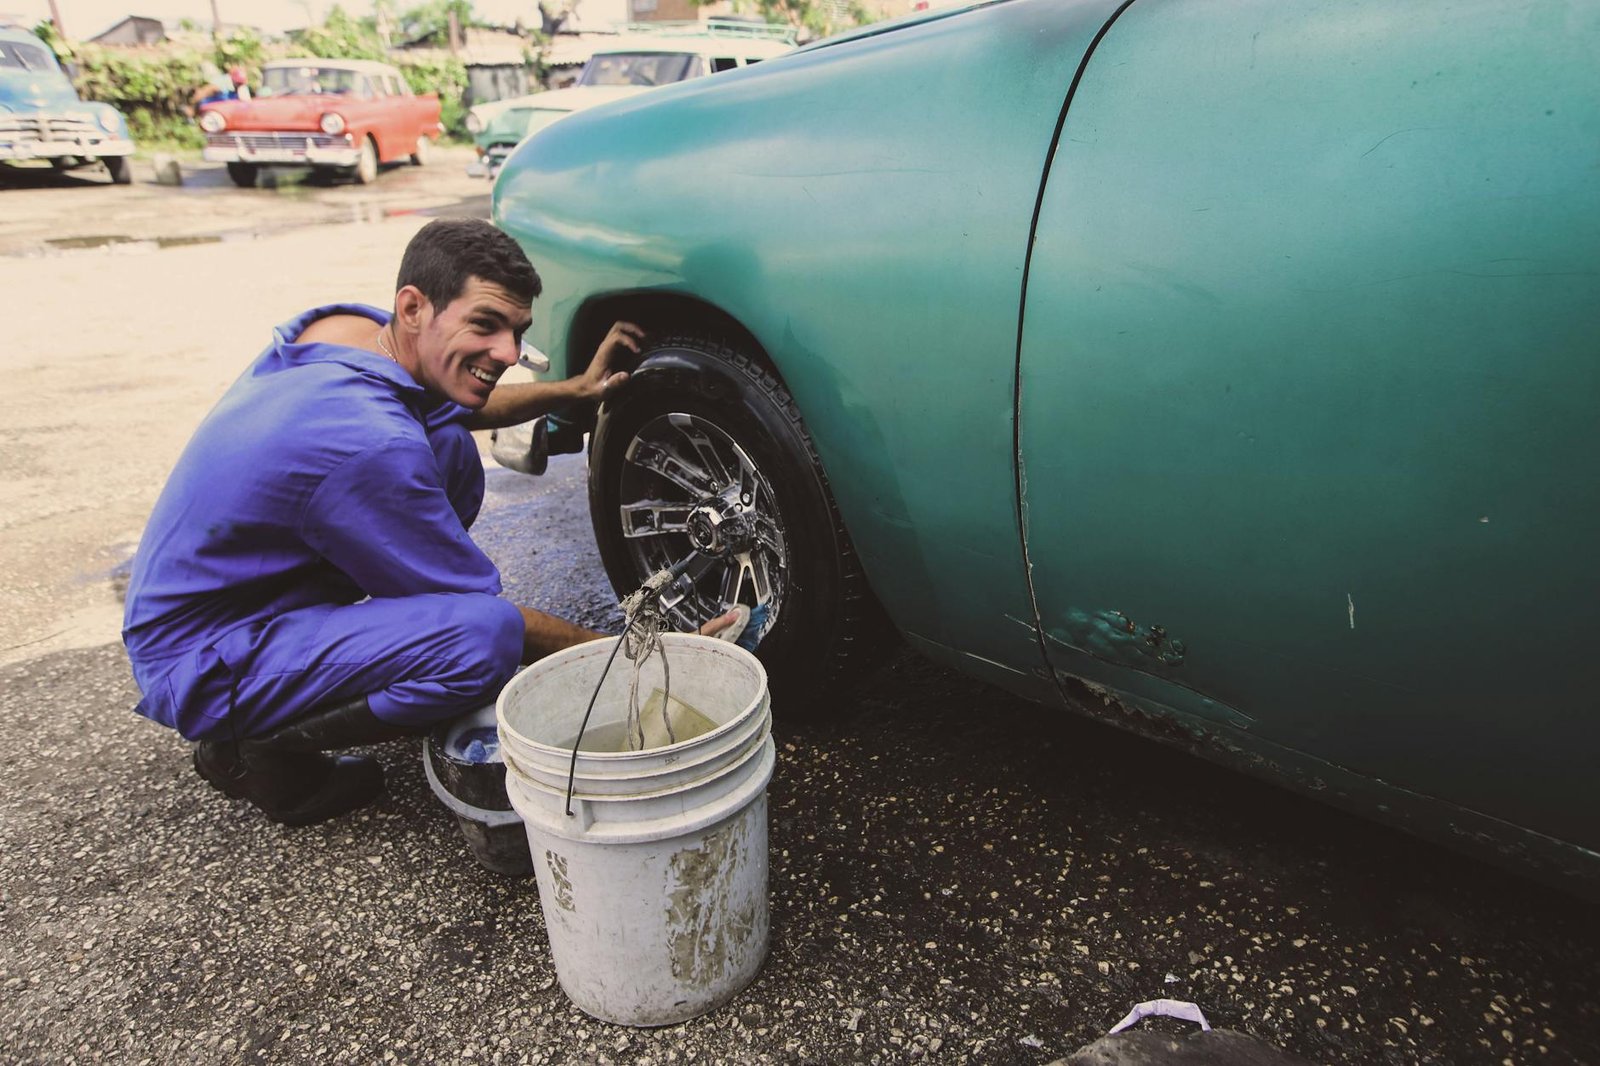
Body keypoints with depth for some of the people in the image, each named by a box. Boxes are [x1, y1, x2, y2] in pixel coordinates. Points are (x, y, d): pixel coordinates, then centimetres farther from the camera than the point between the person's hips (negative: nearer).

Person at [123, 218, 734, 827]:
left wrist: (576, 389, 6)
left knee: (451, 447, 0)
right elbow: (482, 612, -22)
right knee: (488, 635, -31)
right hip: (199, 666, -9)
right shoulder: (369, 444, -33)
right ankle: (256, 750, -6)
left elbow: (459, 404, 18)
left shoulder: (350, 326, -6)